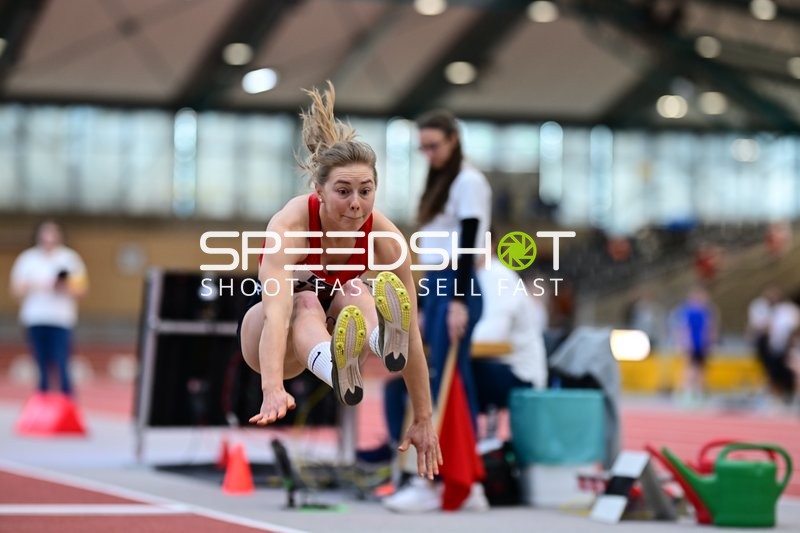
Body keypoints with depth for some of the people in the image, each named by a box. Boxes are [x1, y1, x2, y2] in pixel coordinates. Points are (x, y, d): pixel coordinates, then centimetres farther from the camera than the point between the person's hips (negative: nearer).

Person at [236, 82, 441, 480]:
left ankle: (383, 340, -65)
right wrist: (273, 390, -61)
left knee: (355, 292, -32)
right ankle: (337, 372, -71)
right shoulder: (291, 225, -32)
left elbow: (413, 332, -21)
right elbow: (277, 312, -46)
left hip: (329, 327, 3)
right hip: (270, 339, -3)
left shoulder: (385, 236, -24)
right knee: (304, 299, -38)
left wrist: (423, 420, -22)